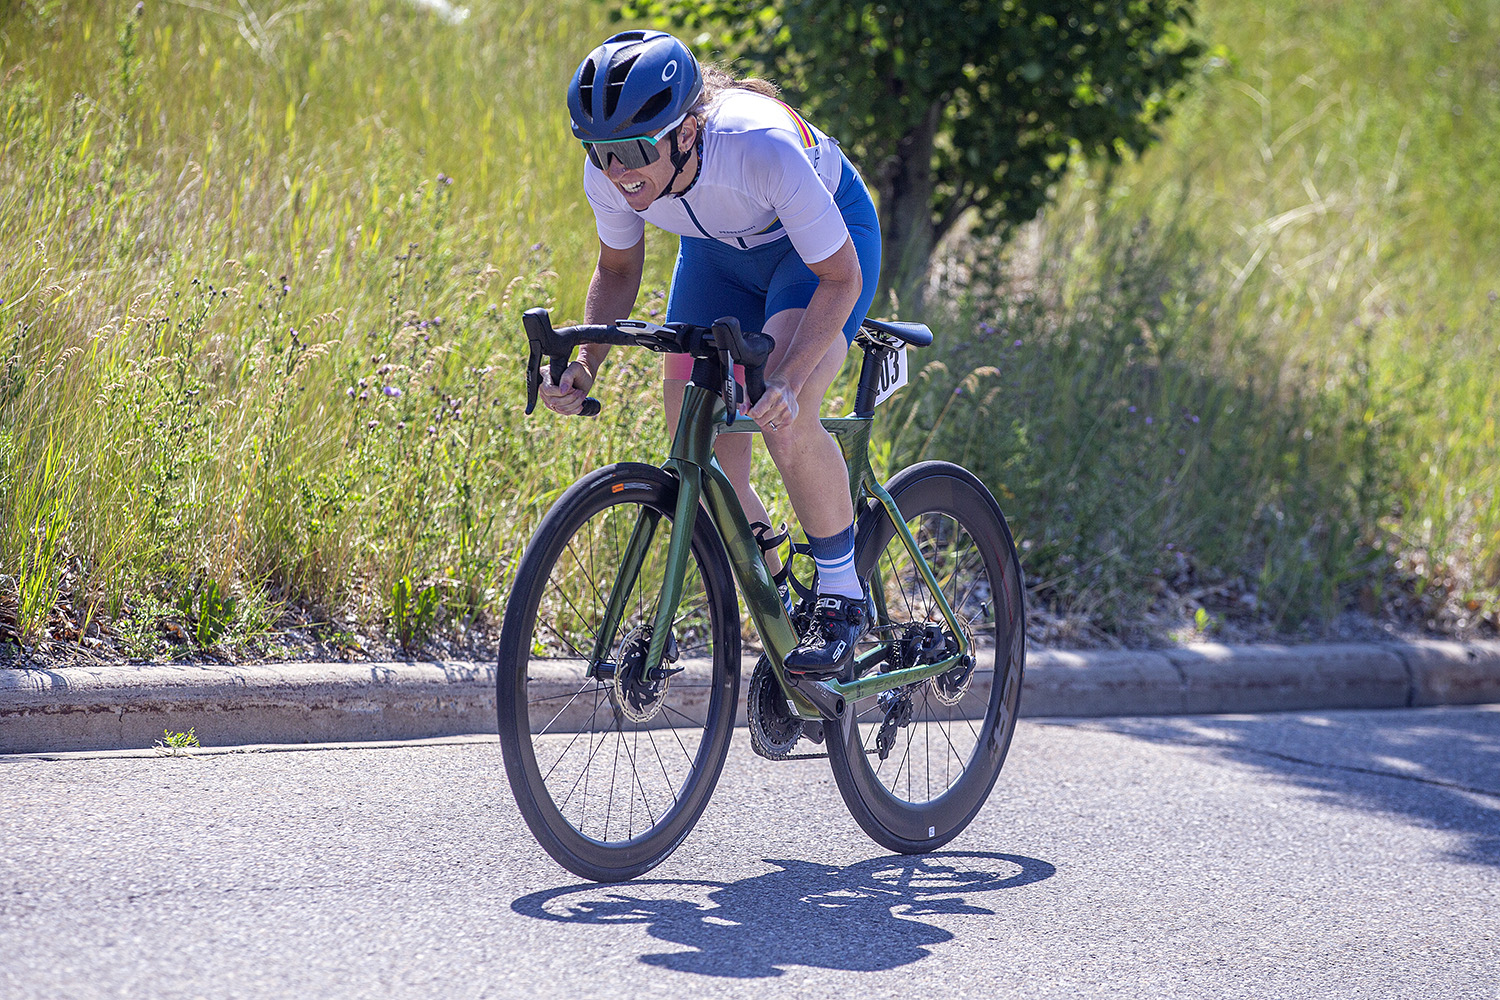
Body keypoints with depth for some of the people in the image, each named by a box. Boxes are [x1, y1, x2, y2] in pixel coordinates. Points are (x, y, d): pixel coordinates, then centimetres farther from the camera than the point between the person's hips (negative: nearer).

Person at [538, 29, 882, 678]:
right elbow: (618, 269, -5)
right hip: (720, 250, 5)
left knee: (785, 422, -28)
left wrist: (787, 381, -44)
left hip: (819, 242, -5)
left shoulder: (763, 149, -42)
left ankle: (843, 597, -8)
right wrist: (585, 362, -23)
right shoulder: (609, 171, -27)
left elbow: (839, 277, -30)